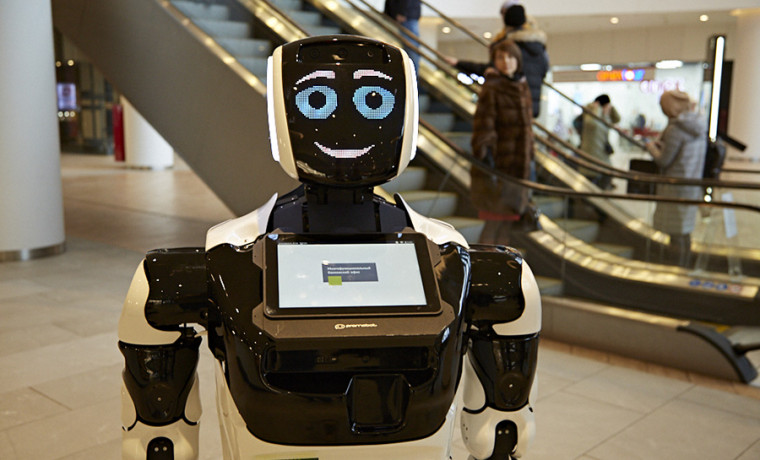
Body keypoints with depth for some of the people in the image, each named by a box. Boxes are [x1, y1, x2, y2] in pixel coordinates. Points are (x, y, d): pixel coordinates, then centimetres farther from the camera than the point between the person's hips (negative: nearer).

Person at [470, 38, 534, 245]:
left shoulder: (522, 88, 13)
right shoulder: (491, 89, -10)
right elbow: (483, 126, -15)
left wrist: (528, 157, 17)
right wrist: (488, 163, -22)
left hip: (518, 167, 7)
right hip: (498, 165, -7)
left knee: (509, 220, 11)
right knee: (495, 220, -5)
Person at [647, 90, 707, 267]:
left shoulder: (676, 129, -19)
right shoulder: (699, 126, 8)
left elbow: (664, 161, -16)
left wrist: (652, 147, 2)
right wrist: (661, 144, 15)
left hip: (676, 188, -9)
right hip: (693, 185, 9)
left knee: (676, 234, -2)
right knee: (684, 233, 18)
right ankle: (683, 269, 28)